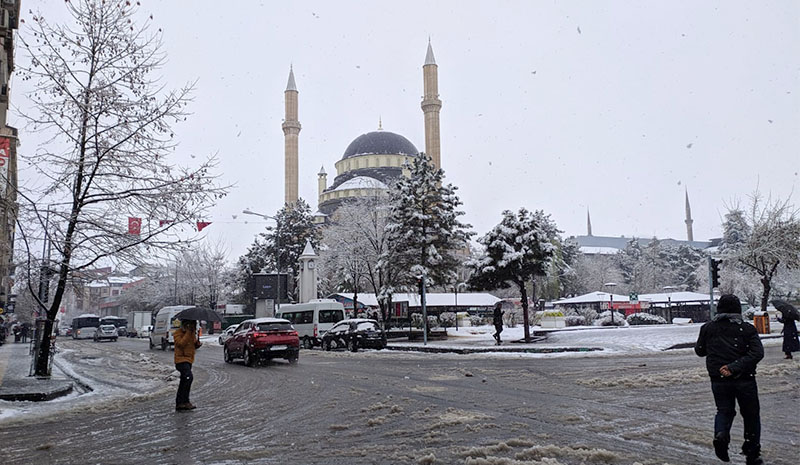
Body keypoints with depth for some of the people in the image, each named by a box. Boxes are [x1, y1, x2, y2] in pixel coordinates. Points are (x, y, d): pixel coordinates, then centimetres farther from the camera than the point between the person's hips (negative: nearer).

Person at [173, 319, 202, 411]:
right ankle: (185, 401, -22)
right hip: (181, 359, -9)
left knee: (184, 381, 12)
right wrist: (188, 332, -24)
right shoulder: (178, 333, -8)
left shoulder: (193, 333, 15)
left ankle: (179, 403, 20)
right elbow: (181, 343, -24)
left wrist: (197, 344, 0)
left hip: (189, 360, 9)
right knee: (189, 377, -25)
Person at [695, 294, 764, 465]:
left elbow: (700, 350, 12)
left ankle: (720, 434, -14)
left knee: (724, 411, 17)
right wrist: (735, 367, -22)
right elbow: (757, 353, -18)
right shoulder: (747, 329, -5)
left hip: (718, 379, 1)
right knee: (751, 414, 15)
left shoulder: (708, 328, 1)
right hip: (744, 380, -1)